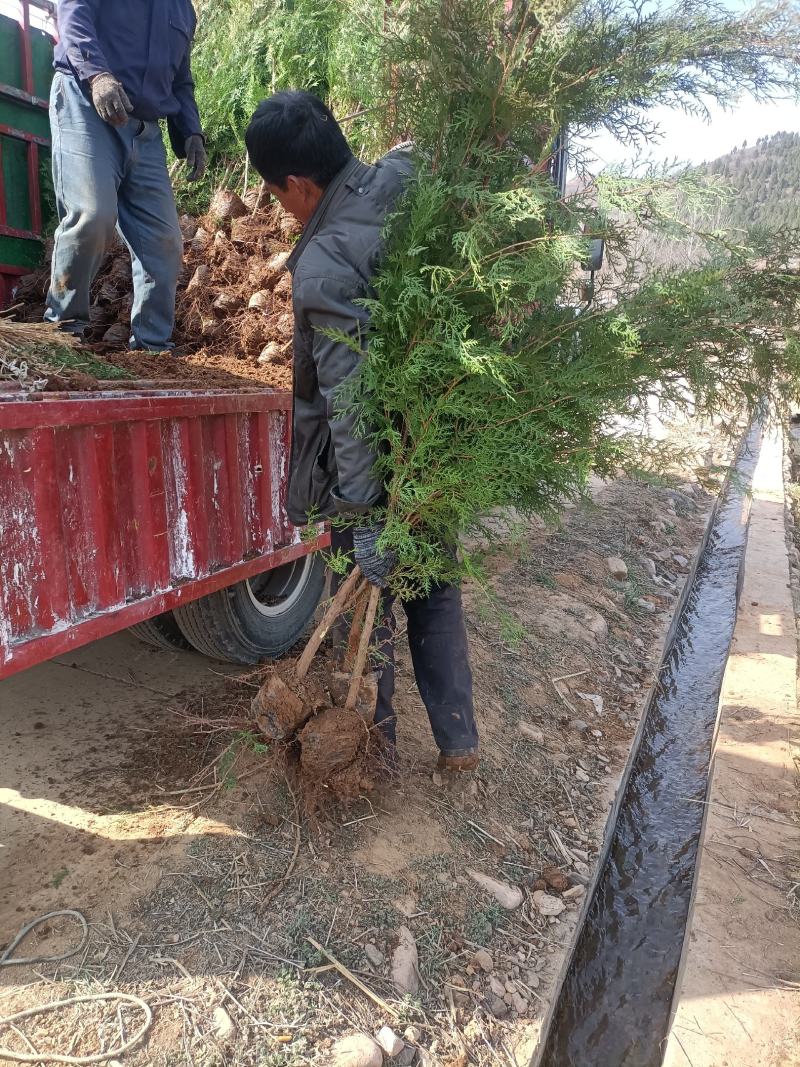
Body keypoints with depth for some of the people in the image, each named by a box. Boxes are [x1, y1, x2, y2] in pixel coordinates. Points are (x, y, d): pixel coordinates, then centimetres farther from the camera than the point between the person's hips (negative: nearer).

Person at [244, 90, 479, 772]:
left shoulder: (324, 268, -24)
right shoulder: (402, 178, -5)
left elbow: (349, 401, -26)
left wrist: (365, 519, -23)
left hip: (374, 466, -7)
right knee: (436, 592, 19)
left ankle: (375, 744, 33)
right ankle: (459, 739, 32)